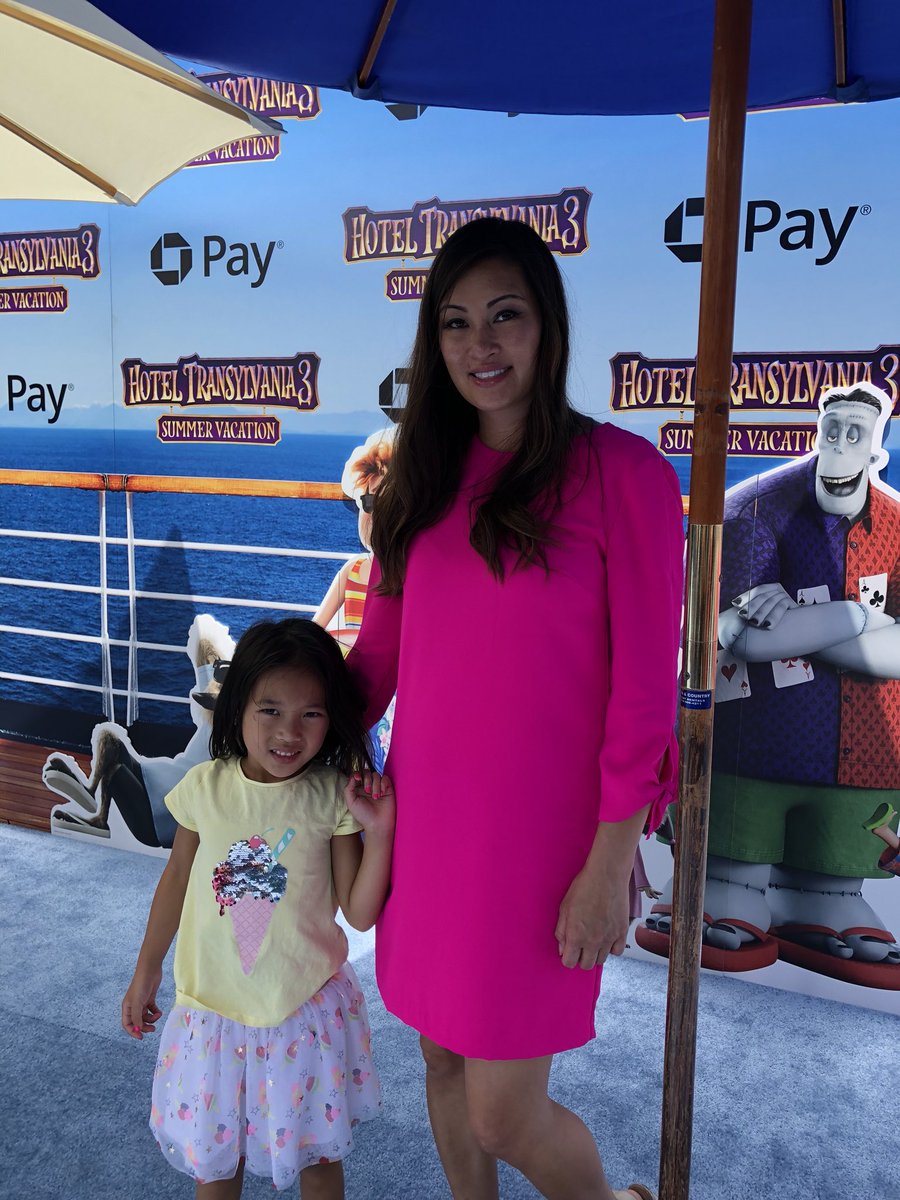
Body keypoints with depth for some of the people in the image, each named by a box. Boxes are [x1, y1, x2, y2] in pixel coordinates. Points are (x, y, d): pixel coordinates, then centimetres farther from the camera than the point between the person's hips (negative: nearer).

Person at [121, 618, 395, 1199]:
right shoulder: (205, 787, -12)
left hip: (305, 1006, -1)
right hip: (215, 1002, 2)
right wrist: (147, 970, 12)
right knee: (213, 1150, 21)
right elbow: (177, 878, 4)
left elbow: (360, 912, -12)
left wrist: (379, 830, -25)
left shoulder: (333, 797, -15)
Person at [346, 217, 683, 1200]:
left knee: (503, 1113, 4)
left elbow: (645, 684, -11)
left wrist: (611, 865, -12)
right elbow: (378, 651, 11)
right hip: (426, 815, 5)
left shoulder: (621, 473, -10)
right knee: (443, 1061, 19)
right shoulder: (425, 482, 6)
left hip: (539, 827, -5)